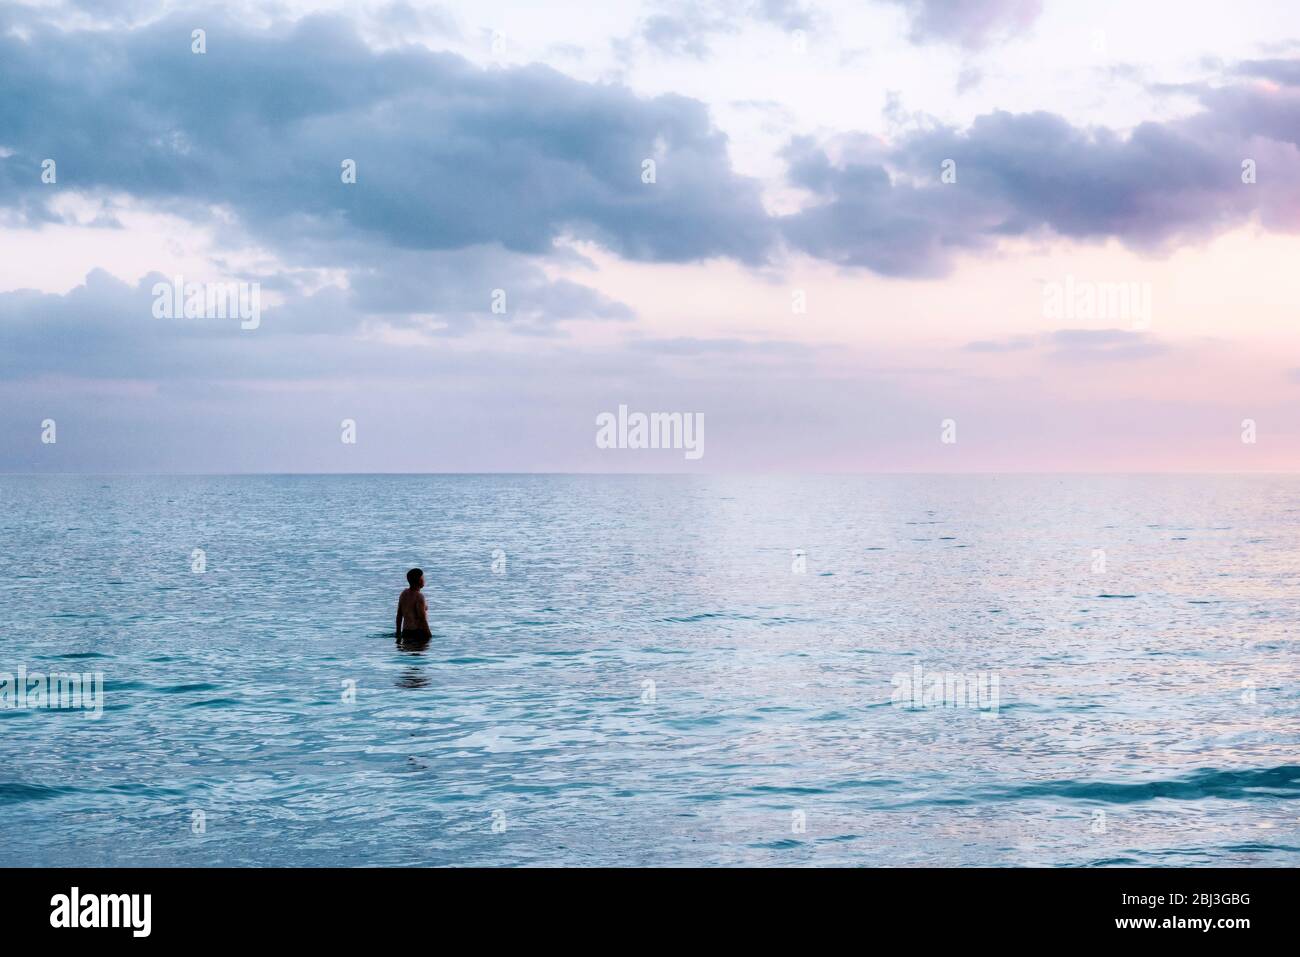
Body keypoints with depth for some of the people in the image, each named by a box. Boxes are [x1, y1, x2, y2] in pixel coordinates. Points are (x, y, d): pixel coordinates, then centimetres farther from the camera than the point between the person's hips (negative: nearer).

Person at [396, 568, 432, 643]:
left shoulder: (404, 594, 9)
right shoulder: (419, 597, -15)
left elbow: (399, 616, 13)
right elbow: (422, 619, -17)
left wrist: (398, 634, 20)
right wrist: (429, 636, -10)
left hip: (406, 633, 8)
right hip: (418, 633, -8)